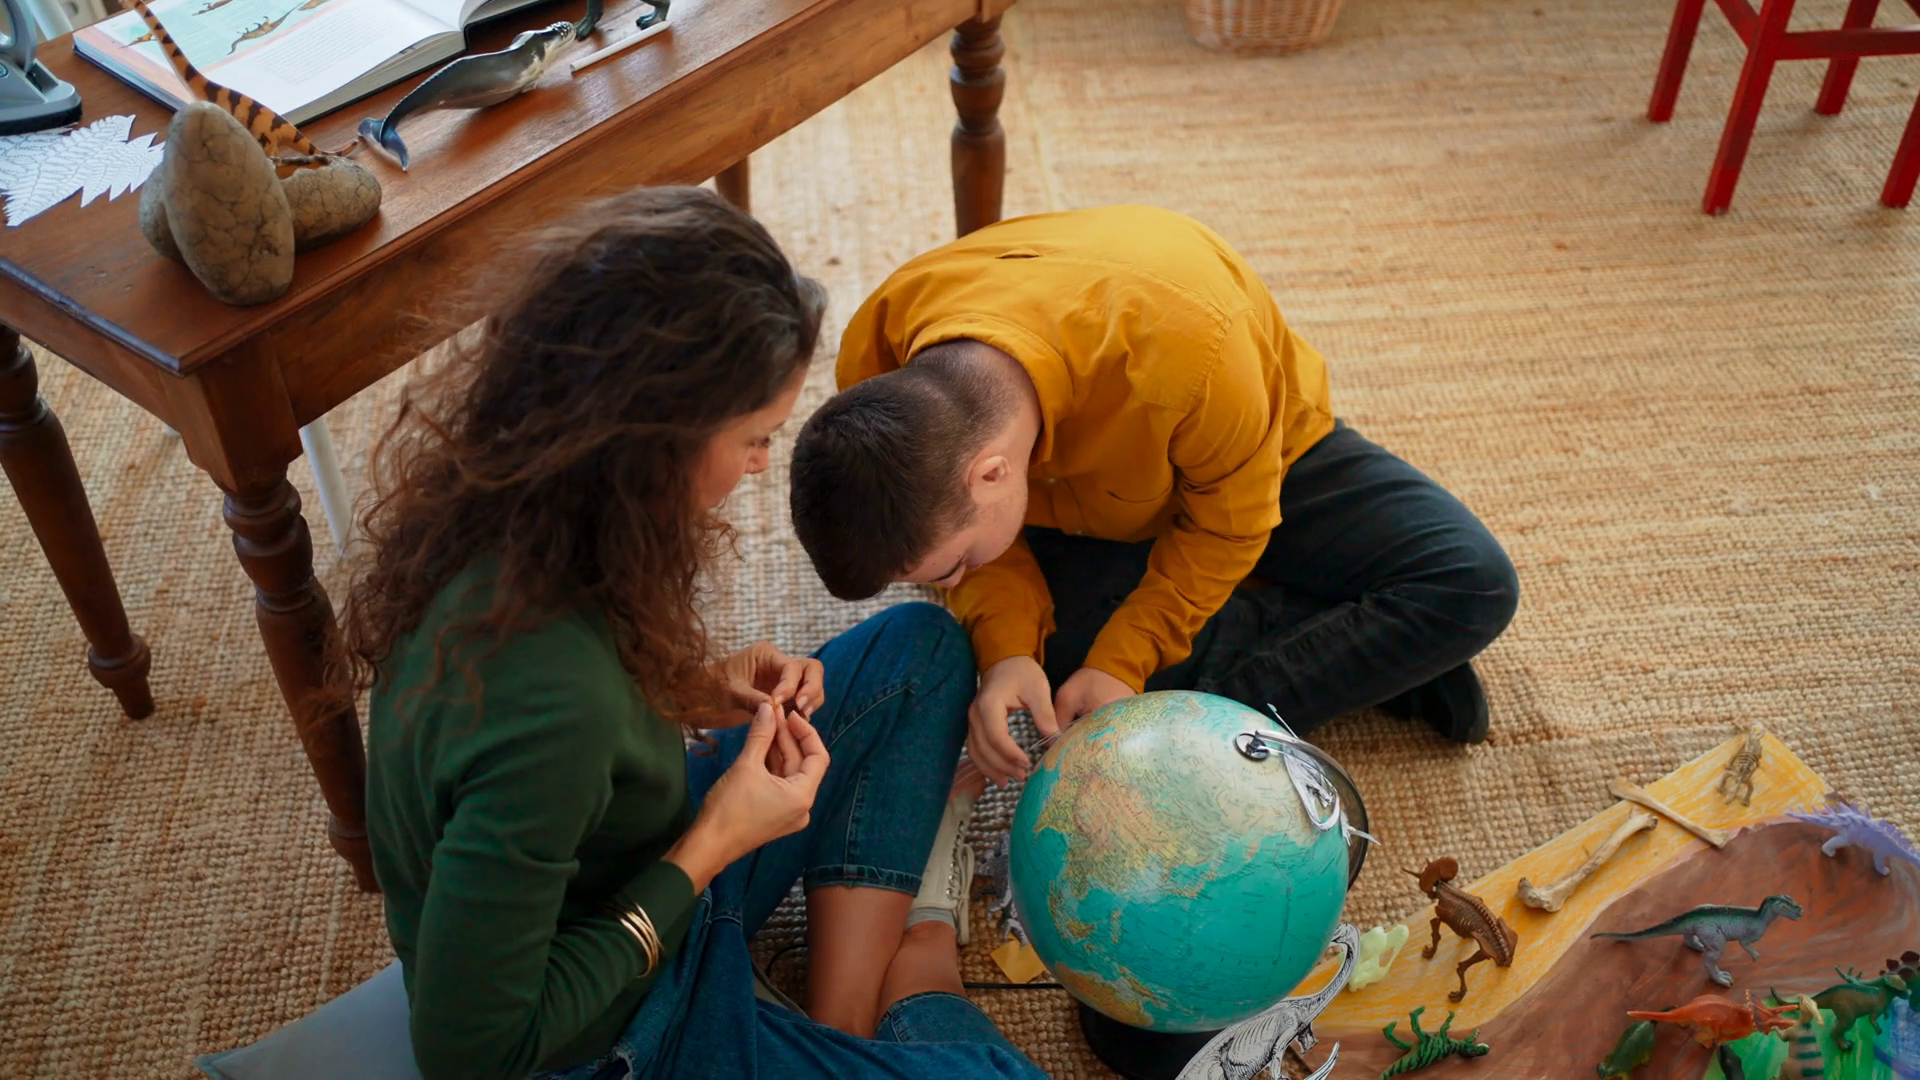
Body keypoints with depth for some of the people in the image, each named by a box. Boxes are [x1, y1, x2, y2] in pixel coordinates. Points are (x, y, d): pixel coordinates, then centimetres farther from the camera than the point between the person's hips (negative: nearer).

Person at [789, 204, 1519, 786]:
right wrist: (1006, 648, -31)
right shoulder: (878, 367, -31)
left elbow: (1230, 520, -23)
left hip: (1256, 463, -3)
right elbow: (966, 530, -13)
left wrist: (1123, 663, -29)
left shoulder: (1185, 347, -44)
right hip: (1073, 504, 3)